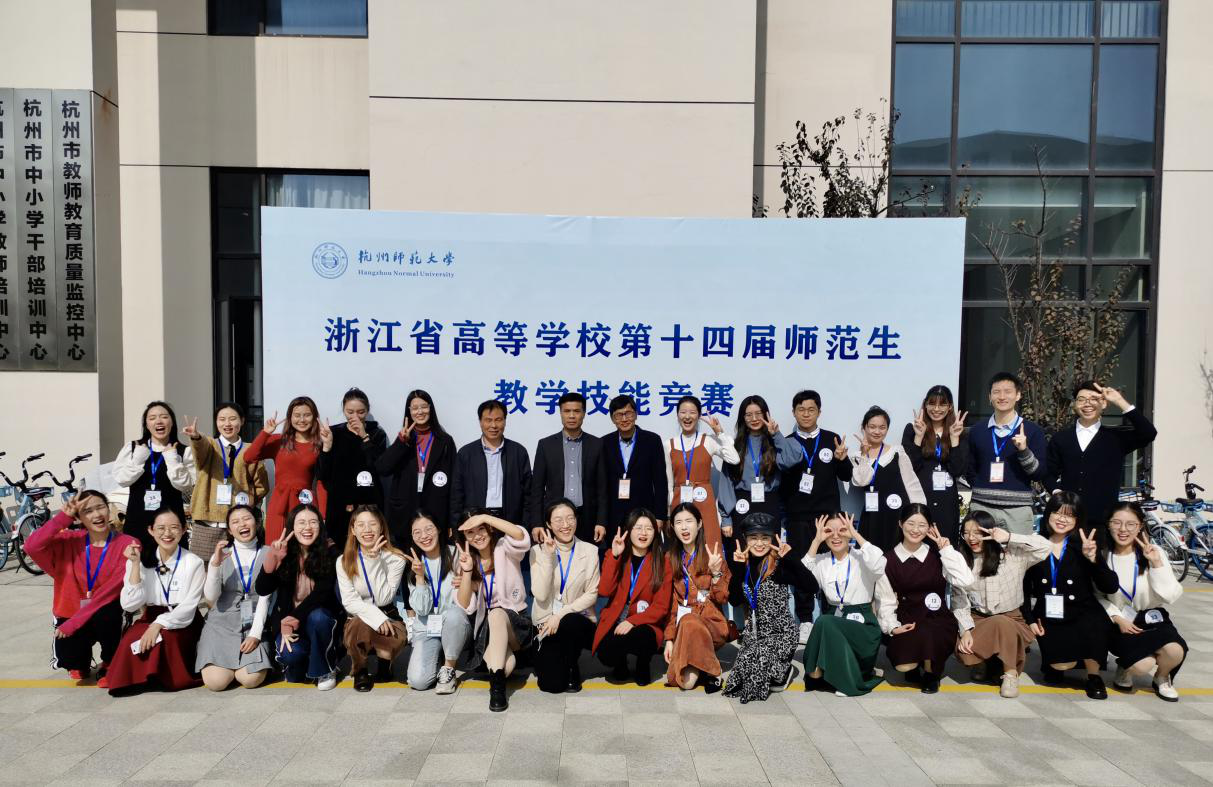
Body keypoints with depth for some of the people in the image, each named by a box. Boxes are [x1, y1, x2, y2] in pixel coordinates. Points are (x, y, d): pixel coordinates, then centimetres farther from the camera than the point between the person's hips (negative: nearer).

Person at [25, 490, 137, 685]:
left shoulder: (128, 544, -15)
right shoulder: (69, 541, -6)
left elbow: (111, 590, -19)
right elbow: (31, 547, -25)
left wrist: (74, 622, -22)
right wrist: (64, 516, -22)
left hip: (105, 614, -2)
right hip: (71, 613, 3)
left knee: (106, 615, -35)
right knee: (67, 657, -21)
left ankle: (109, 665, -3)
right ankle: (80, 660, 21)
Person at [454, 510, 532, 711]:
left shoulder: (504, 549, -4)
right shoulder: (467, 559, 5)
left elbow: (521, 536, -31)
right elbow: (466, 607, -6)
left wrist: (484, 517, -28)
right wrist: (467, 571, -19)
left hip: (515, 623, -1)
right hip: (486, 627, 1)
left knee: (497, 614, -38)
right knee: (505, 665, -35)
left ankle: (497, 684, -36)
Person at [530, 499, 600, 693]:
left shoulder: (590, 551, -2)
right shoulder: (539, 551, -3)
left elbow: (592, 594, -4)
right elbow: (540, 594, -13)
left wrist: (562, 614, -16)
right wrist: (548, 556, -19)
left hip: (578, 620, 1)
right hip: (547, 622, -1)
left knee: (569, 623, -36)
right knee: (552, 684, -18)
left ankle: (572, 668, -5)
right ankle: (544, 658, 17)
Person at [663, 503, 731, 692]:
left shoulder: (713, 554, 0)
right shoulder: (671, 558, 8)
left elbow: (723, 599, -2)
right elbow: (670, 602, 7)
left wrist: (715, 572, -19)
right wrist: (669, 639, -3)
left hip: (712, 623, 0)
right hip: (681, 622, 1)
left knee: (690, 623, -37)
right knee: (685, 682, -27)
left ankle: (710, 669, -13)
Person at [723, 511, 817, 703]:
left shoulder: (779, 565, -14)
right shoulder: (745, 565, 1)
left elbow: (812, 587, -25)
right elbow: (734, 601, -6)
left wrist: (790, 558, -28)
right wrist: (737, 568, -14)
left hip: (780, 632, -5)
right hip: (753, 631, 5)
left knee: (754, 665, -22)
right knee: (747, 670, -10)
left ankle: (783, 670, 11)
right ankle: (779, 669, 20)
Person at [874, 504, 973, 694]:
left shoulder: (937, 556, 3)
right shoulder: (888, 560, 3)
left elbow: (965, 580, -15)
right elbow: (885, 600, 3)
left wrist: (946, 548, -9)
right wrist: (892, 626, -13)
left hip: (937, 621, 0)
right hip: (907, 622, 0)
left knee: (926, 636, -35)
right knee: (903, 663, -26)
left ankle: (931, 673, 1)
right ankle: (913, 667, 16)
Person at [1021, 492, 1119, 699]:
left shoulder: (1083, 546, -2)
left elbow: (1110, 588, -10)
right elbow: (1024, 587, 9)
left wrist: (1093, 559, -24)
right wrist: (1030, 619, 1)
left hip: (1082, 614, 0)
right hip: (1049, 618, 0)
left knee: (1095, 625, -34)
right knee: (1061, 664, -22)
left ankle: (1093, 676, -5)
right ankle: (1053, 665, 18)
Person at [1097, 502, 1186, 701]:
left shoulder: (1153, 552, -7)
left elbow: (1171, 596, -15)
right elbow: (1097, 596, 1)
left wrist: (1156, 563, -22)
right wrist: (1117, 618, -12)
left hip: (1152, 619, 2)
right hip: (1121, 622, -1)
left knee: (1175, 651, -28)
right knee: (1142, 665, -26)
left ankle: (1162, 678, 8)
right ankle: (1125, 666, 13)